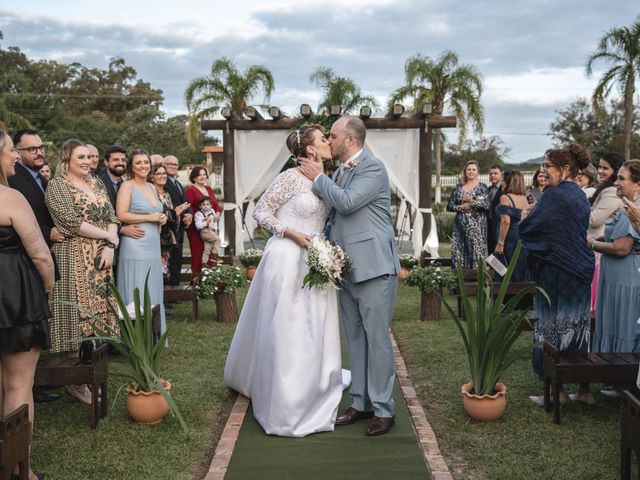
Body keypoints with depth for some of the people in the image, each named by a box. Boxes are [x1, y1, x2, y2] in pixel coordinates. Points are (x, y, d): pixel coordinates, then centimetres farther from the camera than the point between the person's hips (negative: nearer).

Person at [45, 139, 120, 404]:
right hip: (73, 260, -6)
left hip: (100, 258, 6)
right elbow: (72, 222, -14)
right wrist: (107, 235, -9)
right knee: (77, 312, -4)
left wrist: (110, 246, -6)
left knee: (97, 312, 6)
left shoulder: (96, 183, 15)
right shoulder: (57, 186, -4)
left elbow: (111, 216, 10)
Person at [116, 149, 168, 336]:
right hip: (135, 245, -7)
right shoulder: (127, 186, -5)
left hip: (153, 245, 7)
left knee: (153, 292, 9)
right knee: (137, 294, -4)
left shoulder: (152, 187, 16)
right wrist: (150, 217, -15)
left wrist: (161, 219, 6)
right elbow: (121, 215, -14)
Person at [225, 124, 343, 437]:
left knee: (314, 333, 11)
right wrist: (292, 233, -17)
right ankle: (285, 408, 10)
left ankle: (312, 397, 27)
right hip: (287, 260, -7)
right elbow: (260, 212, -8)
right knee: (285, 332, -1)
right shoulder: (291, 177, -10)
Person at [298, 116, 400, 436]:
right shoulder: (340, 171, 15)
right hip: (346, 267, 8)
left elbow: (347, 202, -22)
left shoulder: (373, 168, -9)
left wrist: (318, 178, -8)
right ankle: (360, 403, 22)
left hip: (373, 266, -8)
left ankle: (383, 409, 8)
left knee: (377, 338, -2)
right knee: (355, 338, 13)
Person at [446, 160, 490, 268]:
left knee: (476, 251, -6)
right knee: (458, 253, 1)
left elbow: (487, 205, -8)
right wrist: (461, 207, -7)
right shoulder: (459, 187, 12)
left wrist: (472, 202, -17)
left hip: (476, 225, -3)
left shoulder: (482, 187, 3)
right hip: (460, 226, 3)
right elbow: (449, 206, 9)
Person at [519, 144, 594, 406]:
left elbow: (526, 228, -16)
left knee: (553, 328, 1)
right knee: (577, 326, 14)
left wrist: (527, 216, 5)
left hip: (556, 274, -8)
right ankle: (584, 389, 22)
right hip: (581, 271, 8)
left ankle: (557, 390, 8)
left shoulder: (555, 195, -17)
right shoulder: (580, 196, 10)